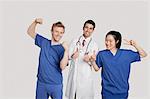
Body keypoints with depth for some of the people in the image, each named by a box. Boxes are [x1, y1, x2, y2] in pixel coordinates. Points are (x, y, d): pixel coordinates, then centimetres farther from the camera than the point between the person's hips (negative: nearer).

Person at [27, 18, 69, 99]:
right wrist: (35, 22, -11)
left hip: (56, 85, -3)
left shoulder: (62, 49, -8)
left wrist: (66, 51, -31)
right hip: (41, 83, 3)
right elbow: (30, 32, 7)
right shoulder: (44, 42, 2)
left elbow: (62, 67, -20)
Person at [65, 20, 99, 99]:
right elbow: (68, 55, 2)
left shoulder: (94, 45, 2)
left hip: (85, 75, -2)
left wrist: (89, 60, -24)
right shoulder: (75, 40, 8)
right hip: (73, 72, 2)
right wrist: (72, 55, -21)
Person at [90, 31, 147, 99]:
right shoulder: (102, 54, -3)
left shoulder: (127, 53, -2)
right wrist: (93, 60, -15)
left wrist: (134, 45, -12)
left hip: (122, 91, 1)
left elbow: (143, 55, 2)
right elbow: (97, 68, 5)